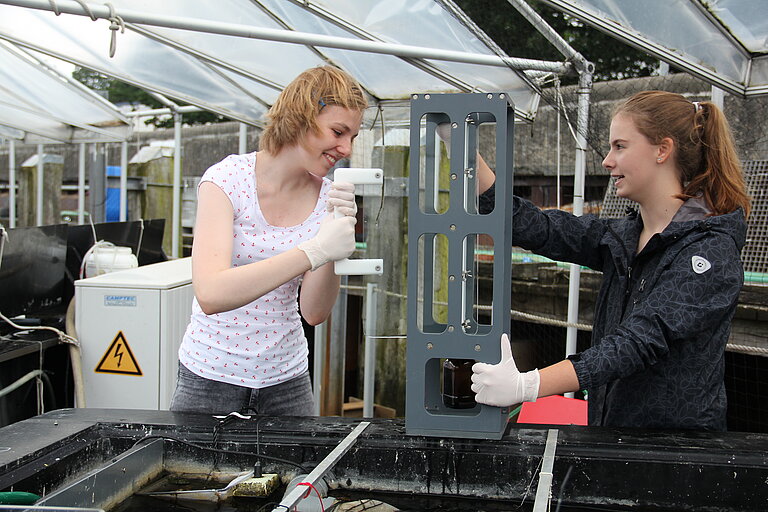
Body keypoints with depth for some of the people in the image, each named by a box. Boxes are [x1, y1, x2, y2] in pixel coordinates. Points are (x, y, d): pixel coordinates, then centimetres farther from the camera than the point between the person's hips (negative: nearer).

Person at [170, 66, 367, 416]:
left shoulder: (328, 196, -2)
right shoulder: (228, 180, -15)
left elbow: (314, 313, -9)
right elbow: (211, 295, -31)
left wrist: (336, 229, -22)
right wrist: (313, 251, -36)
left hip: (286, 379, 4)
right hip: (211, 376, -3)